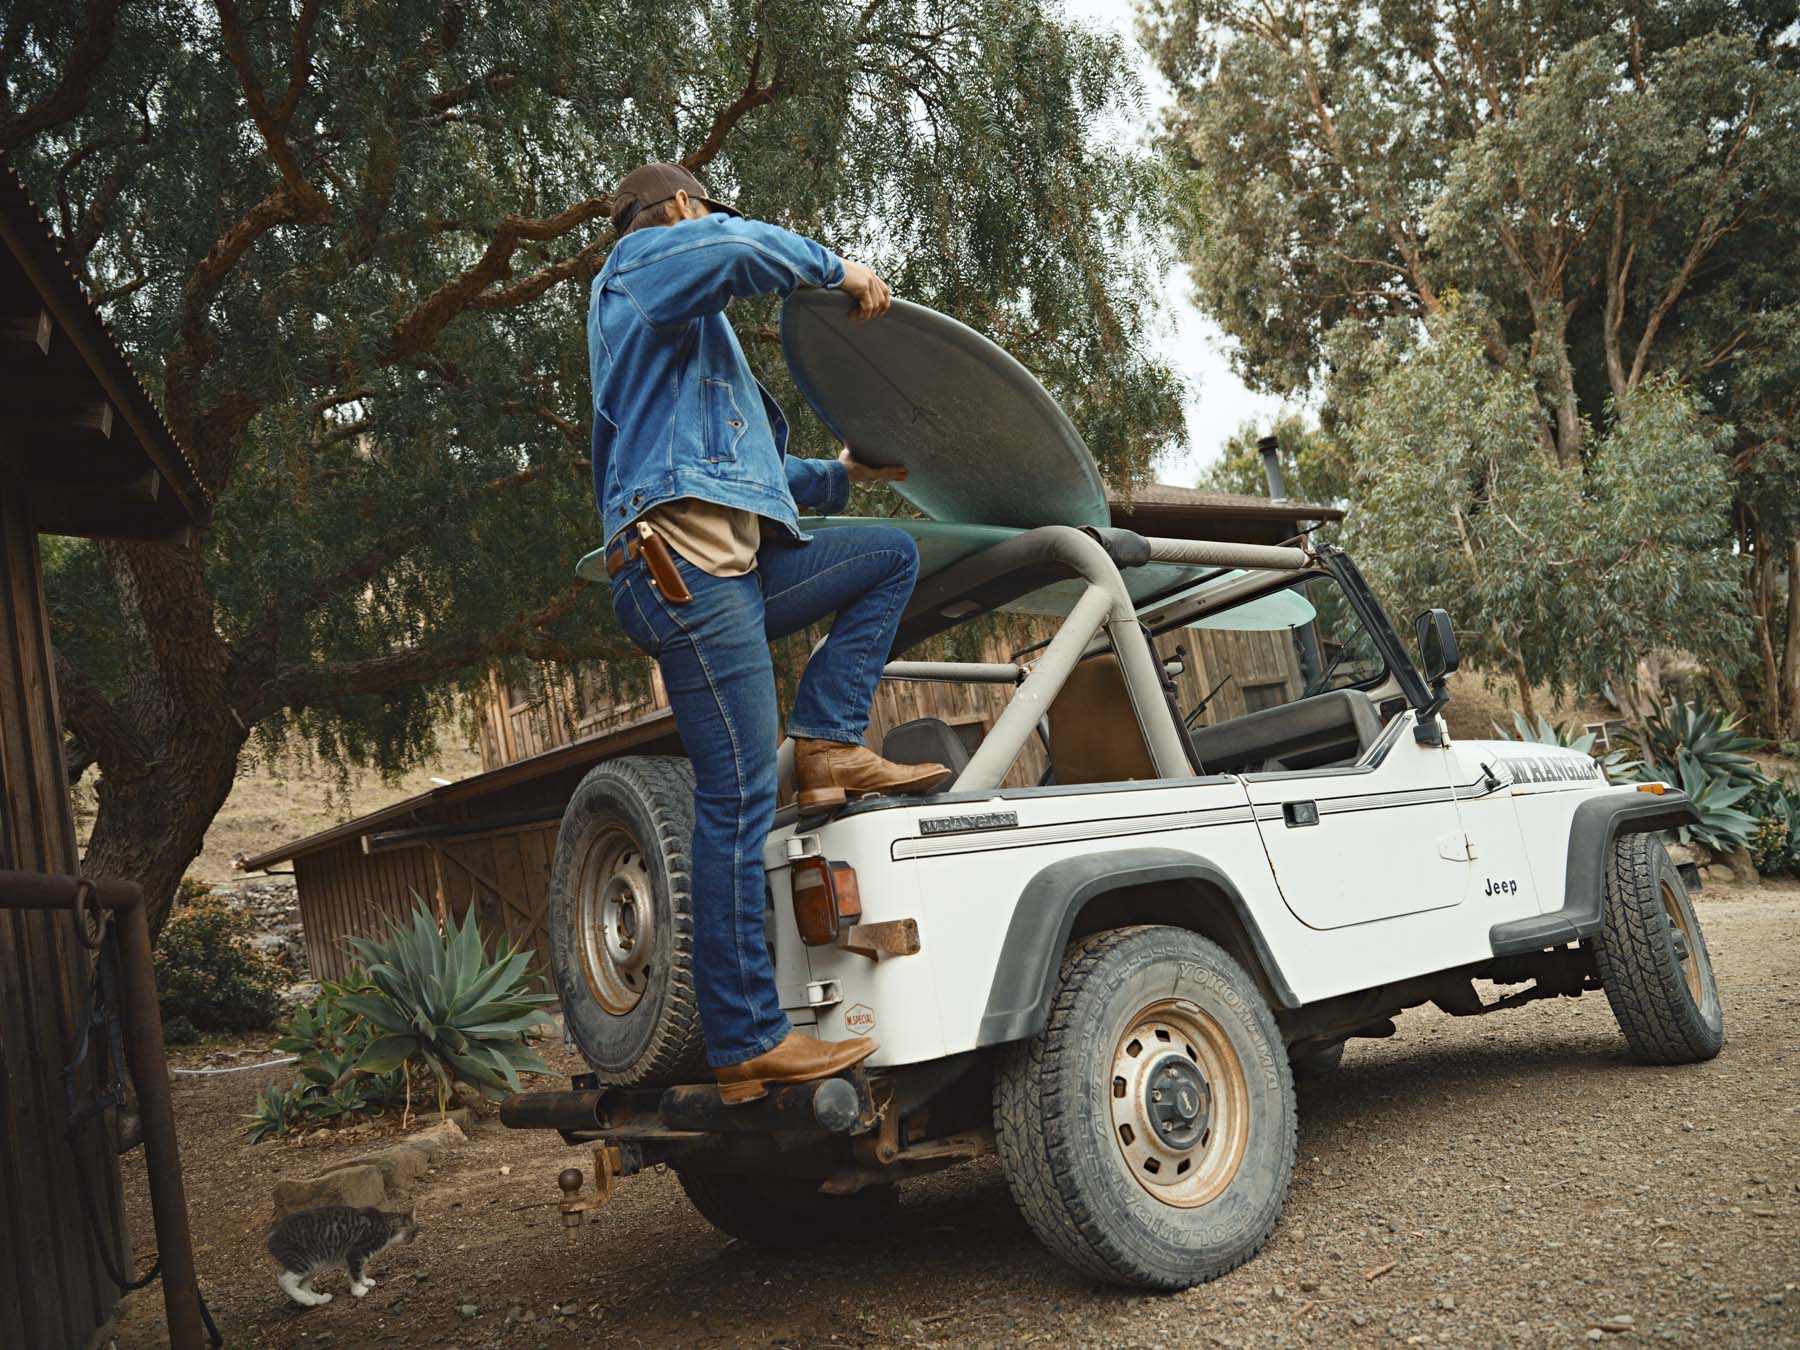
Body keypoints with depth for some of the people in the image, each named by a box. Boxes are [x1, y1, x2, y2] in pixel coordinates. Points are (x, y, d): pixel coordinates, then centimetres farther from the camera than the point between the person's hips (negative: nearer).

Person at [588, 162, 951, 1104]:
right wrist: (836, 269, -1)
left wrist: (838, 476, 39)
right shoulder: (647, 261, 7)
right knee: (737, 800, -12)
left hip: (735, 566, 9)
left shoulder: (674, 319, 35)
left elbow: (736, 471, 36)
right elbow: (738, 250, -18)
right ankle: (745, 1044, -8)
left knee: (891, 553, 15)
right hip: (686, 561, -9)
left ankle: (828, 743, 1)